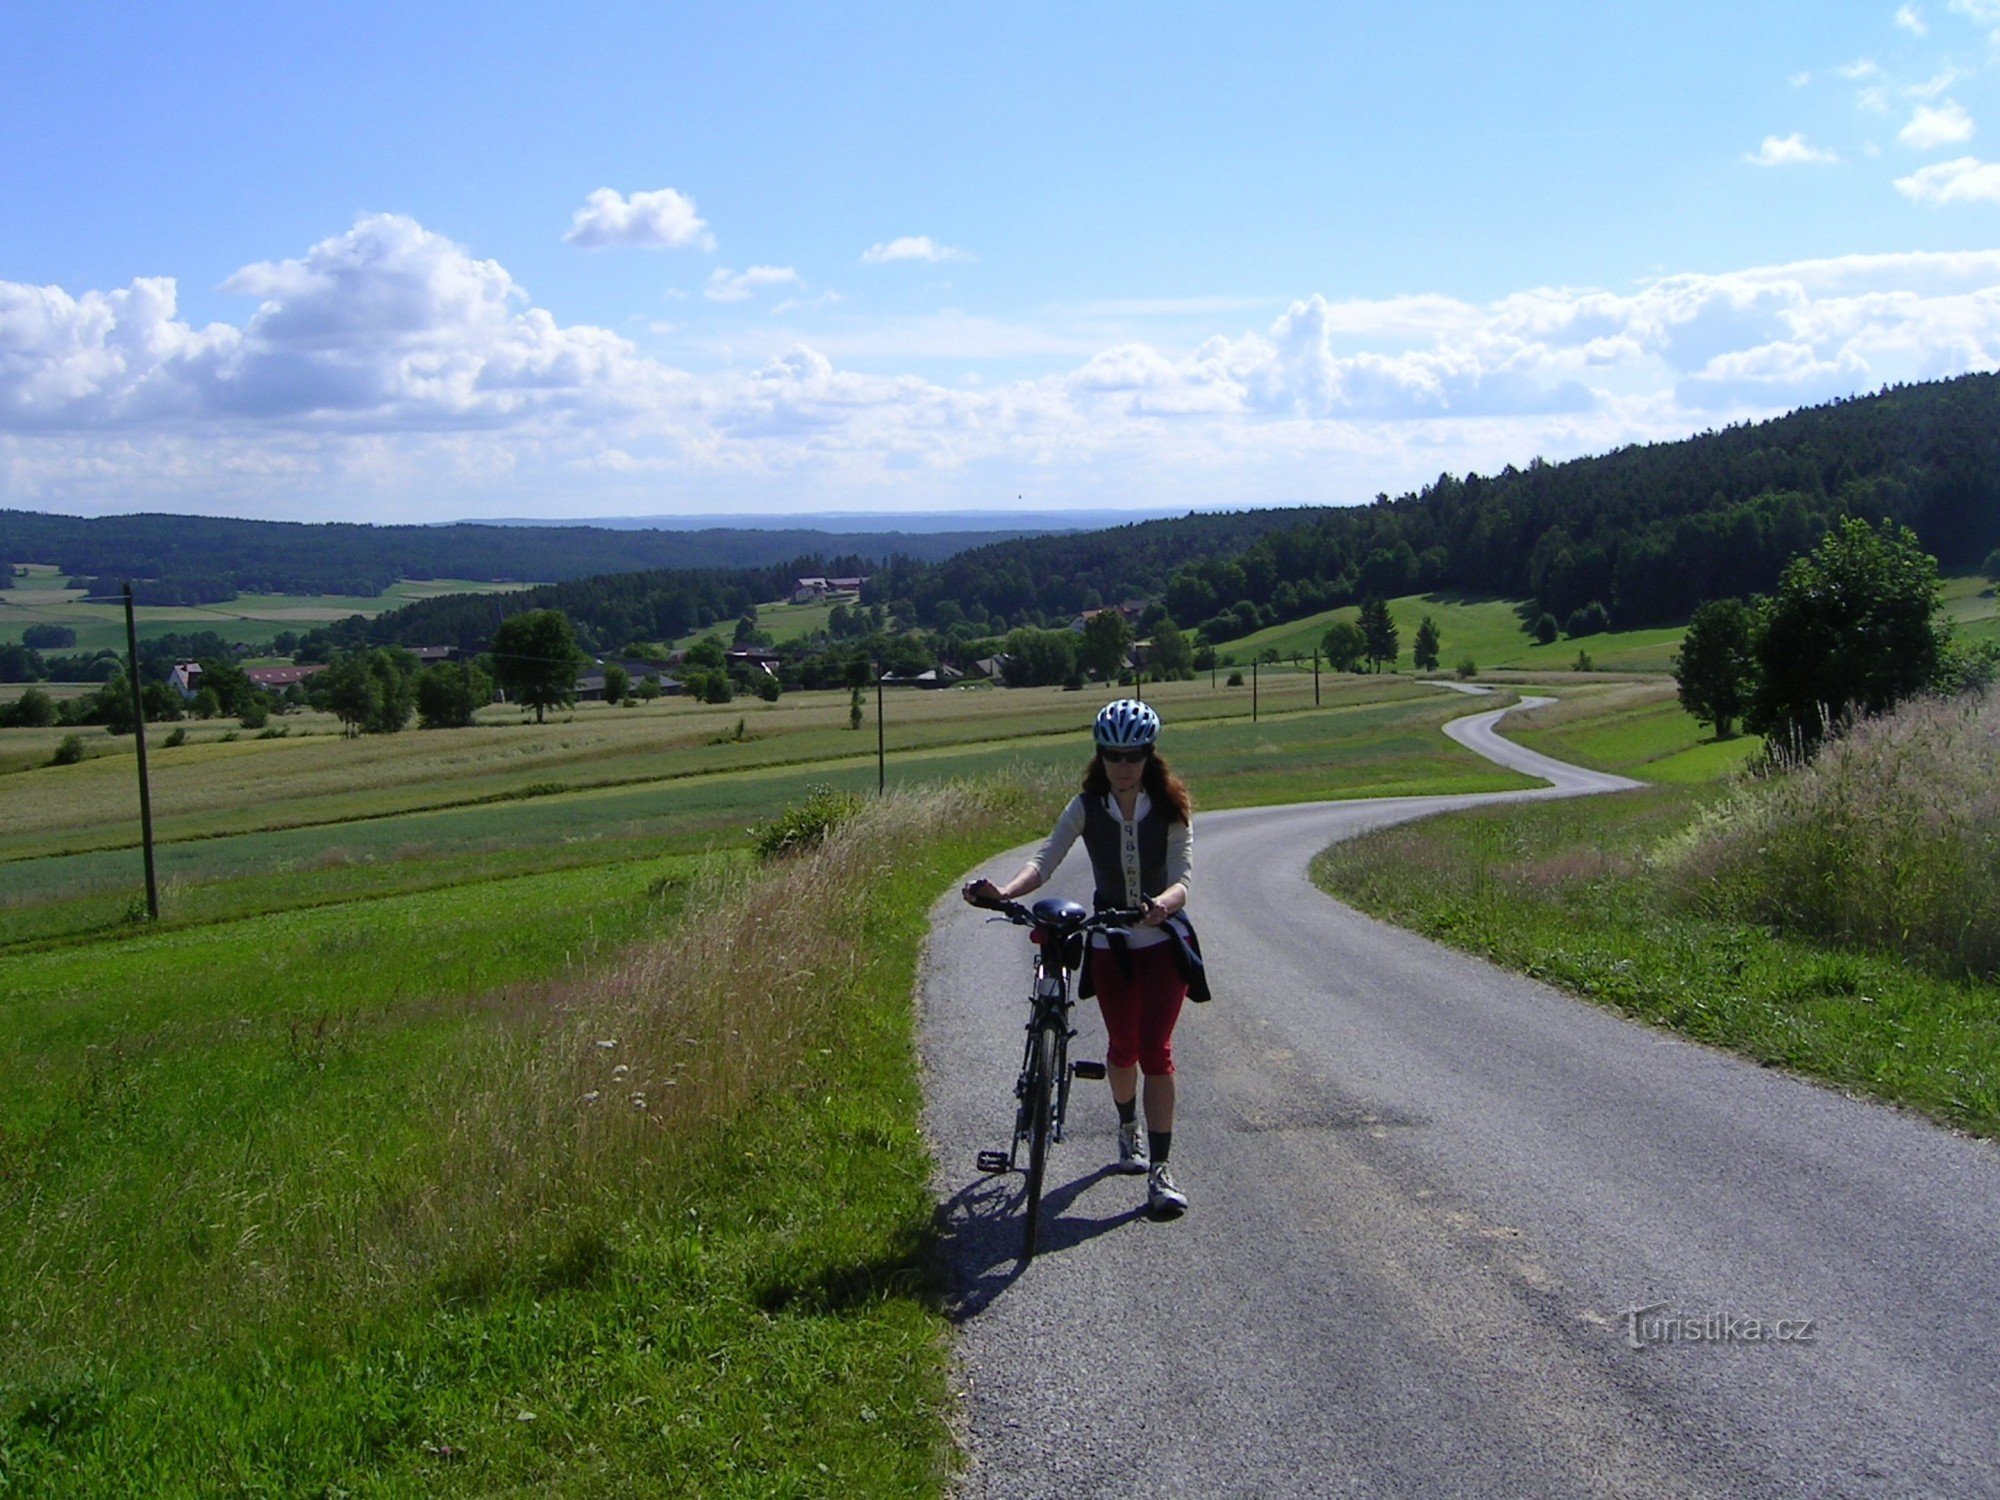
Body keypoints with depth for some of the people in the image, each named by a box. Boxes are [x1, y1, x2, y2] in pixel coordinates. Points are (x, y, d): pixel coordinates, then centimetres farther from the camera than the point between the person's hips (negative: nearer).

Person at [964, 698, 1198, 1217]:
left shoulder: (1170, 809, -10)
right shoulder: (1087, 807, -7)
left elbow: (1182, 877, -21)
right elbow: (1046, 859, -21)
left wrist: (1164, 902, -46)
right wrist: (1004, 892, -40)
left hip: (1163, 941, -2)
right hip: (1110, 944, 2)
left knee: (1156, 1052, -9)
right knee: (1123, 1048, 11)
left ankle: (1160, 1171, -4)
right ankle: (1128, 1129, 41)